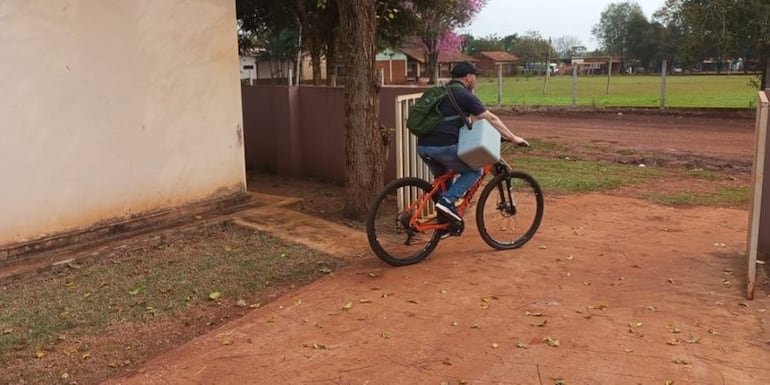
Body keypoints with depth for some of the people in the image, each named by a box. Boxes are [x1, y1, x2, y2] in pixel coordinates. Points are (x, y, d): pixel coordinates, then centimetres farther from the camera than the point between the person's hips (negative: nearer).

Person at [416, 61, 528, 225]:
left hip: (423, 147, 8)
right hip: (444, 147, -8)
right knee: (475, 171, 11)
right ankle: (448, 200, -5)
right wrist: (513, 138, 9)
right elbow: (491, 119, 2)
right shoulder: (465, 95, -1)